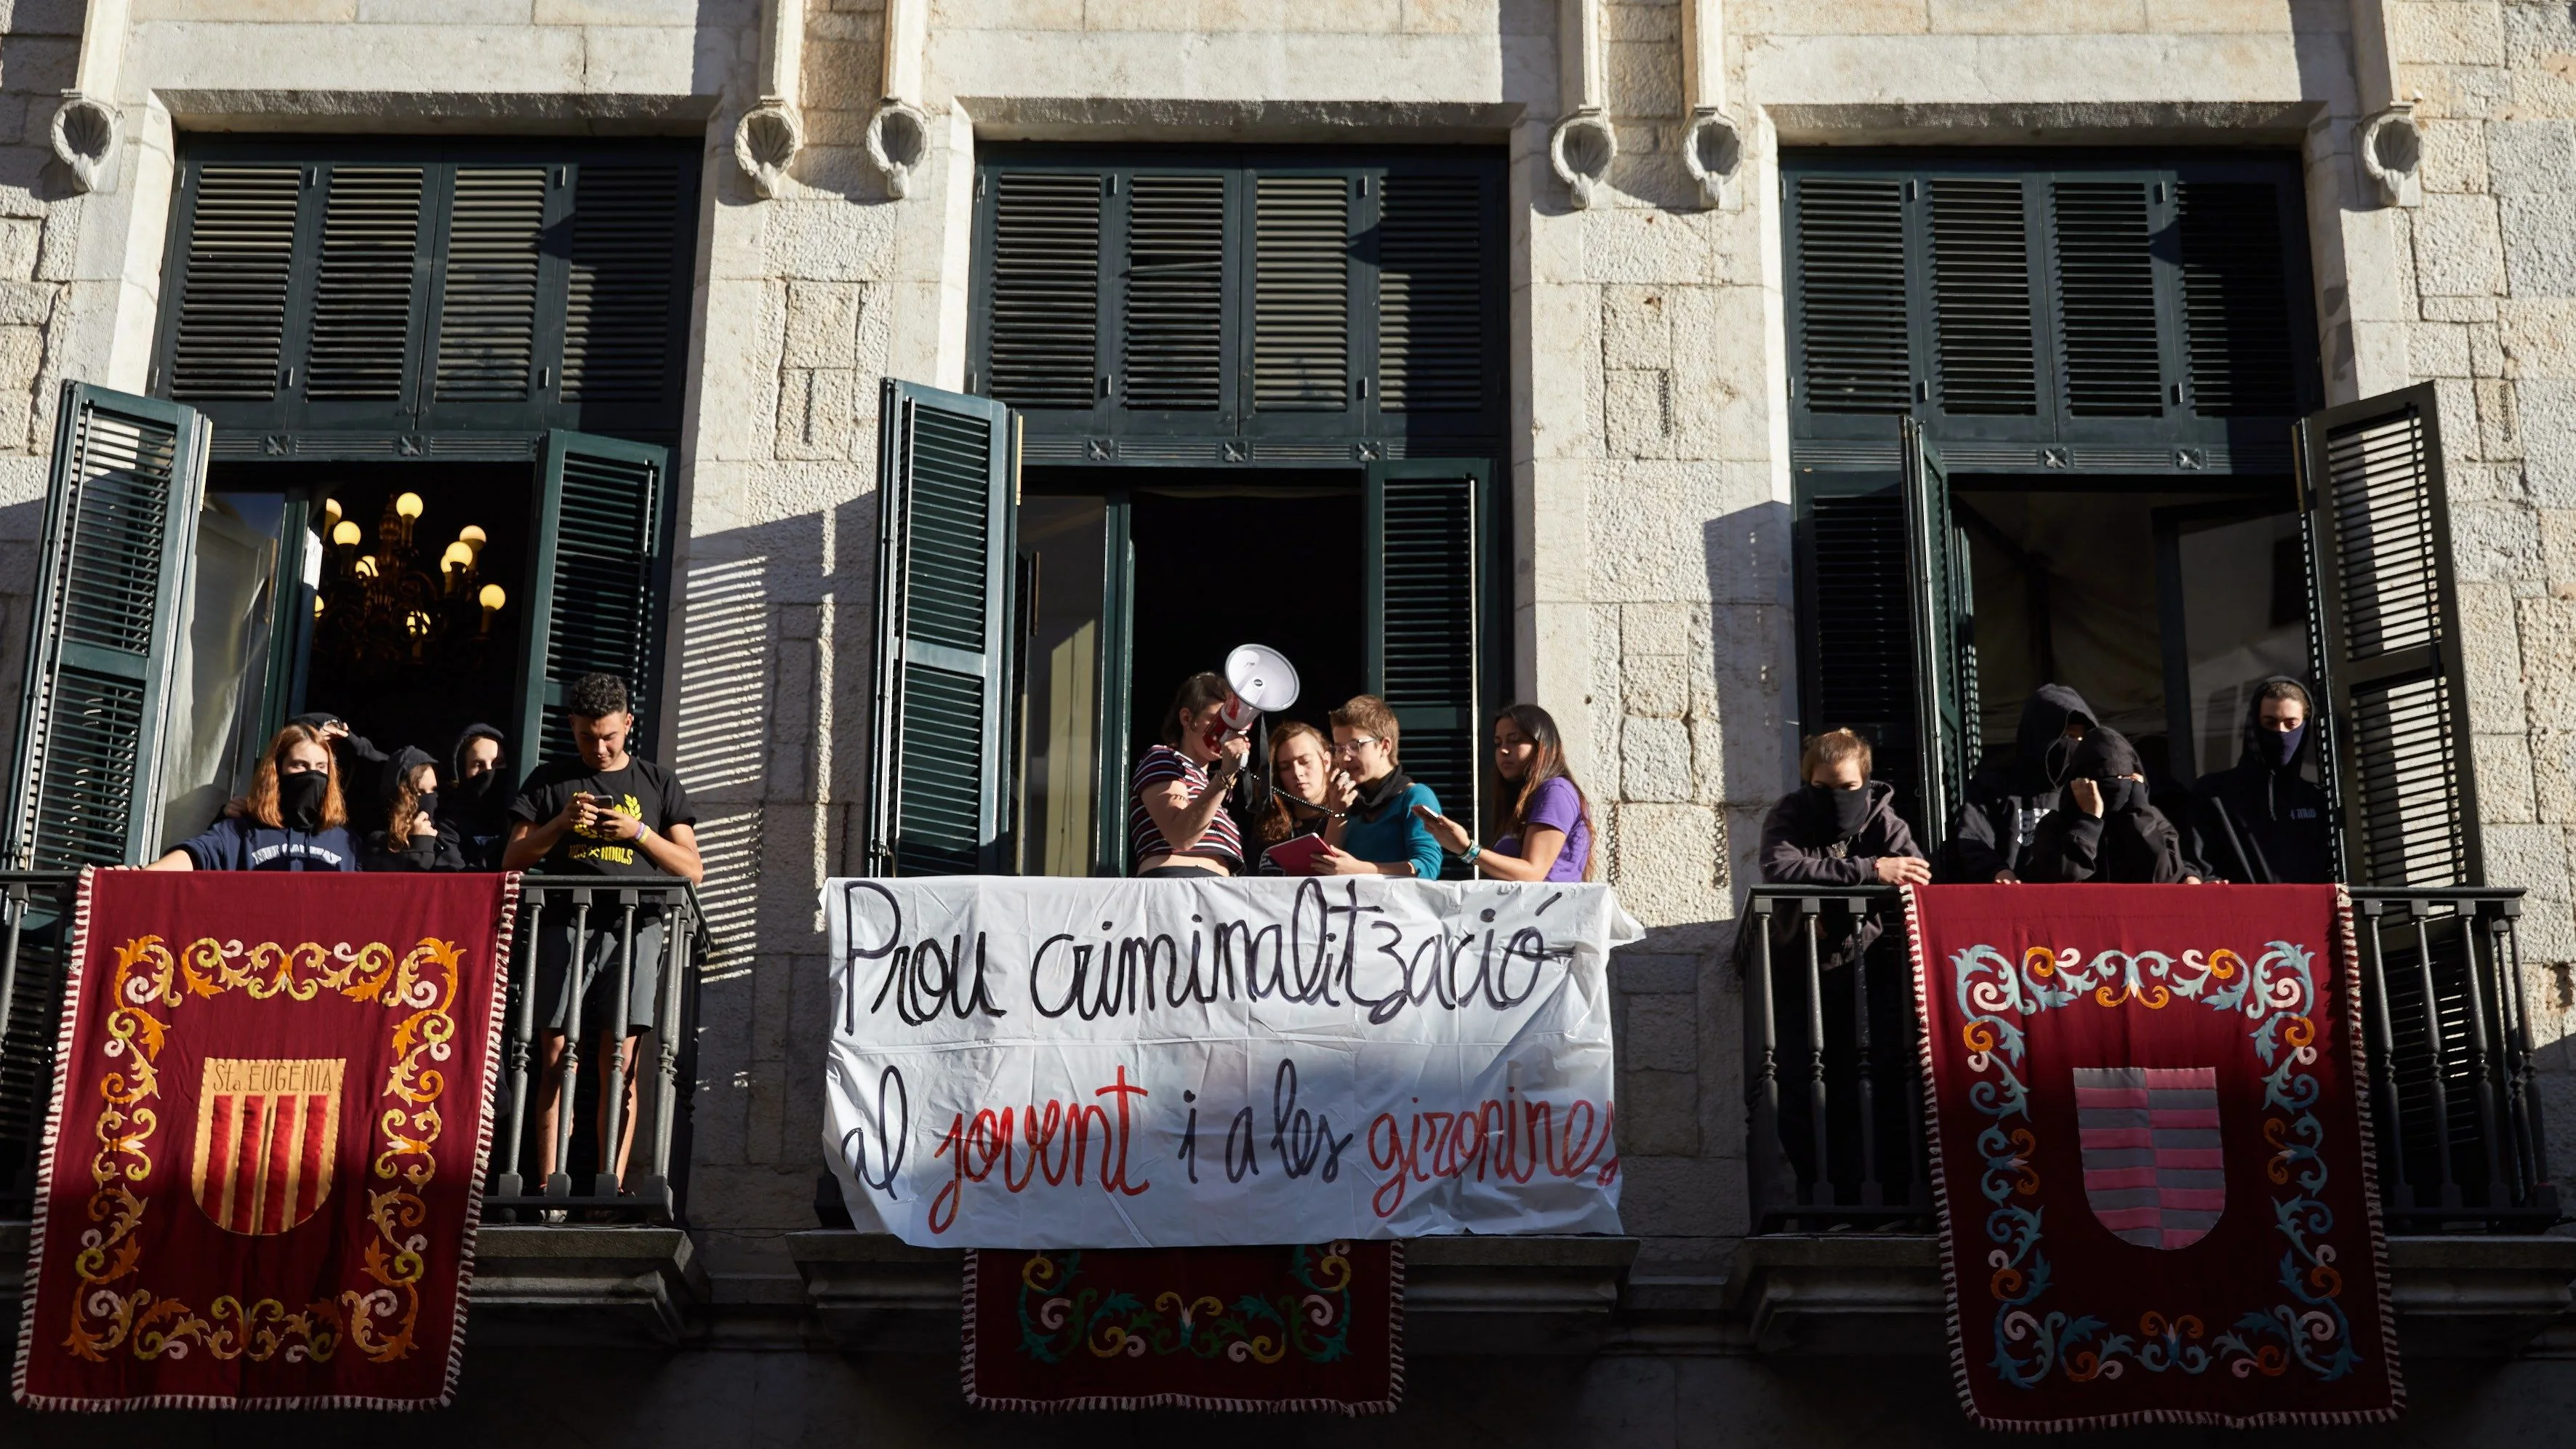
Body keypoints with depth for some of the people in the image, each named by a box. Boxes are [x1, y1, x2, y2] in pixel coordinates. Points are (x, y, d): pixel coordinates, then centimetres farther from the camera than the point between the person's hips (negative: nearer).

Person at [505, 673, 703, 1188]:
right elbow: (512, 861, 11)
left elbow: (693, 870, 11)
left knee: (621, 1061, -7)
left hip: (635, 928, 0)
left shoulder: (659, 784, 17)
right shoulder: (550, 782, 16)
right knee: (558, 1060, -7)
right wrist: (560, 824, -5)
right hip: (566, 927, 0)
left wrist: (640, 832, -4)